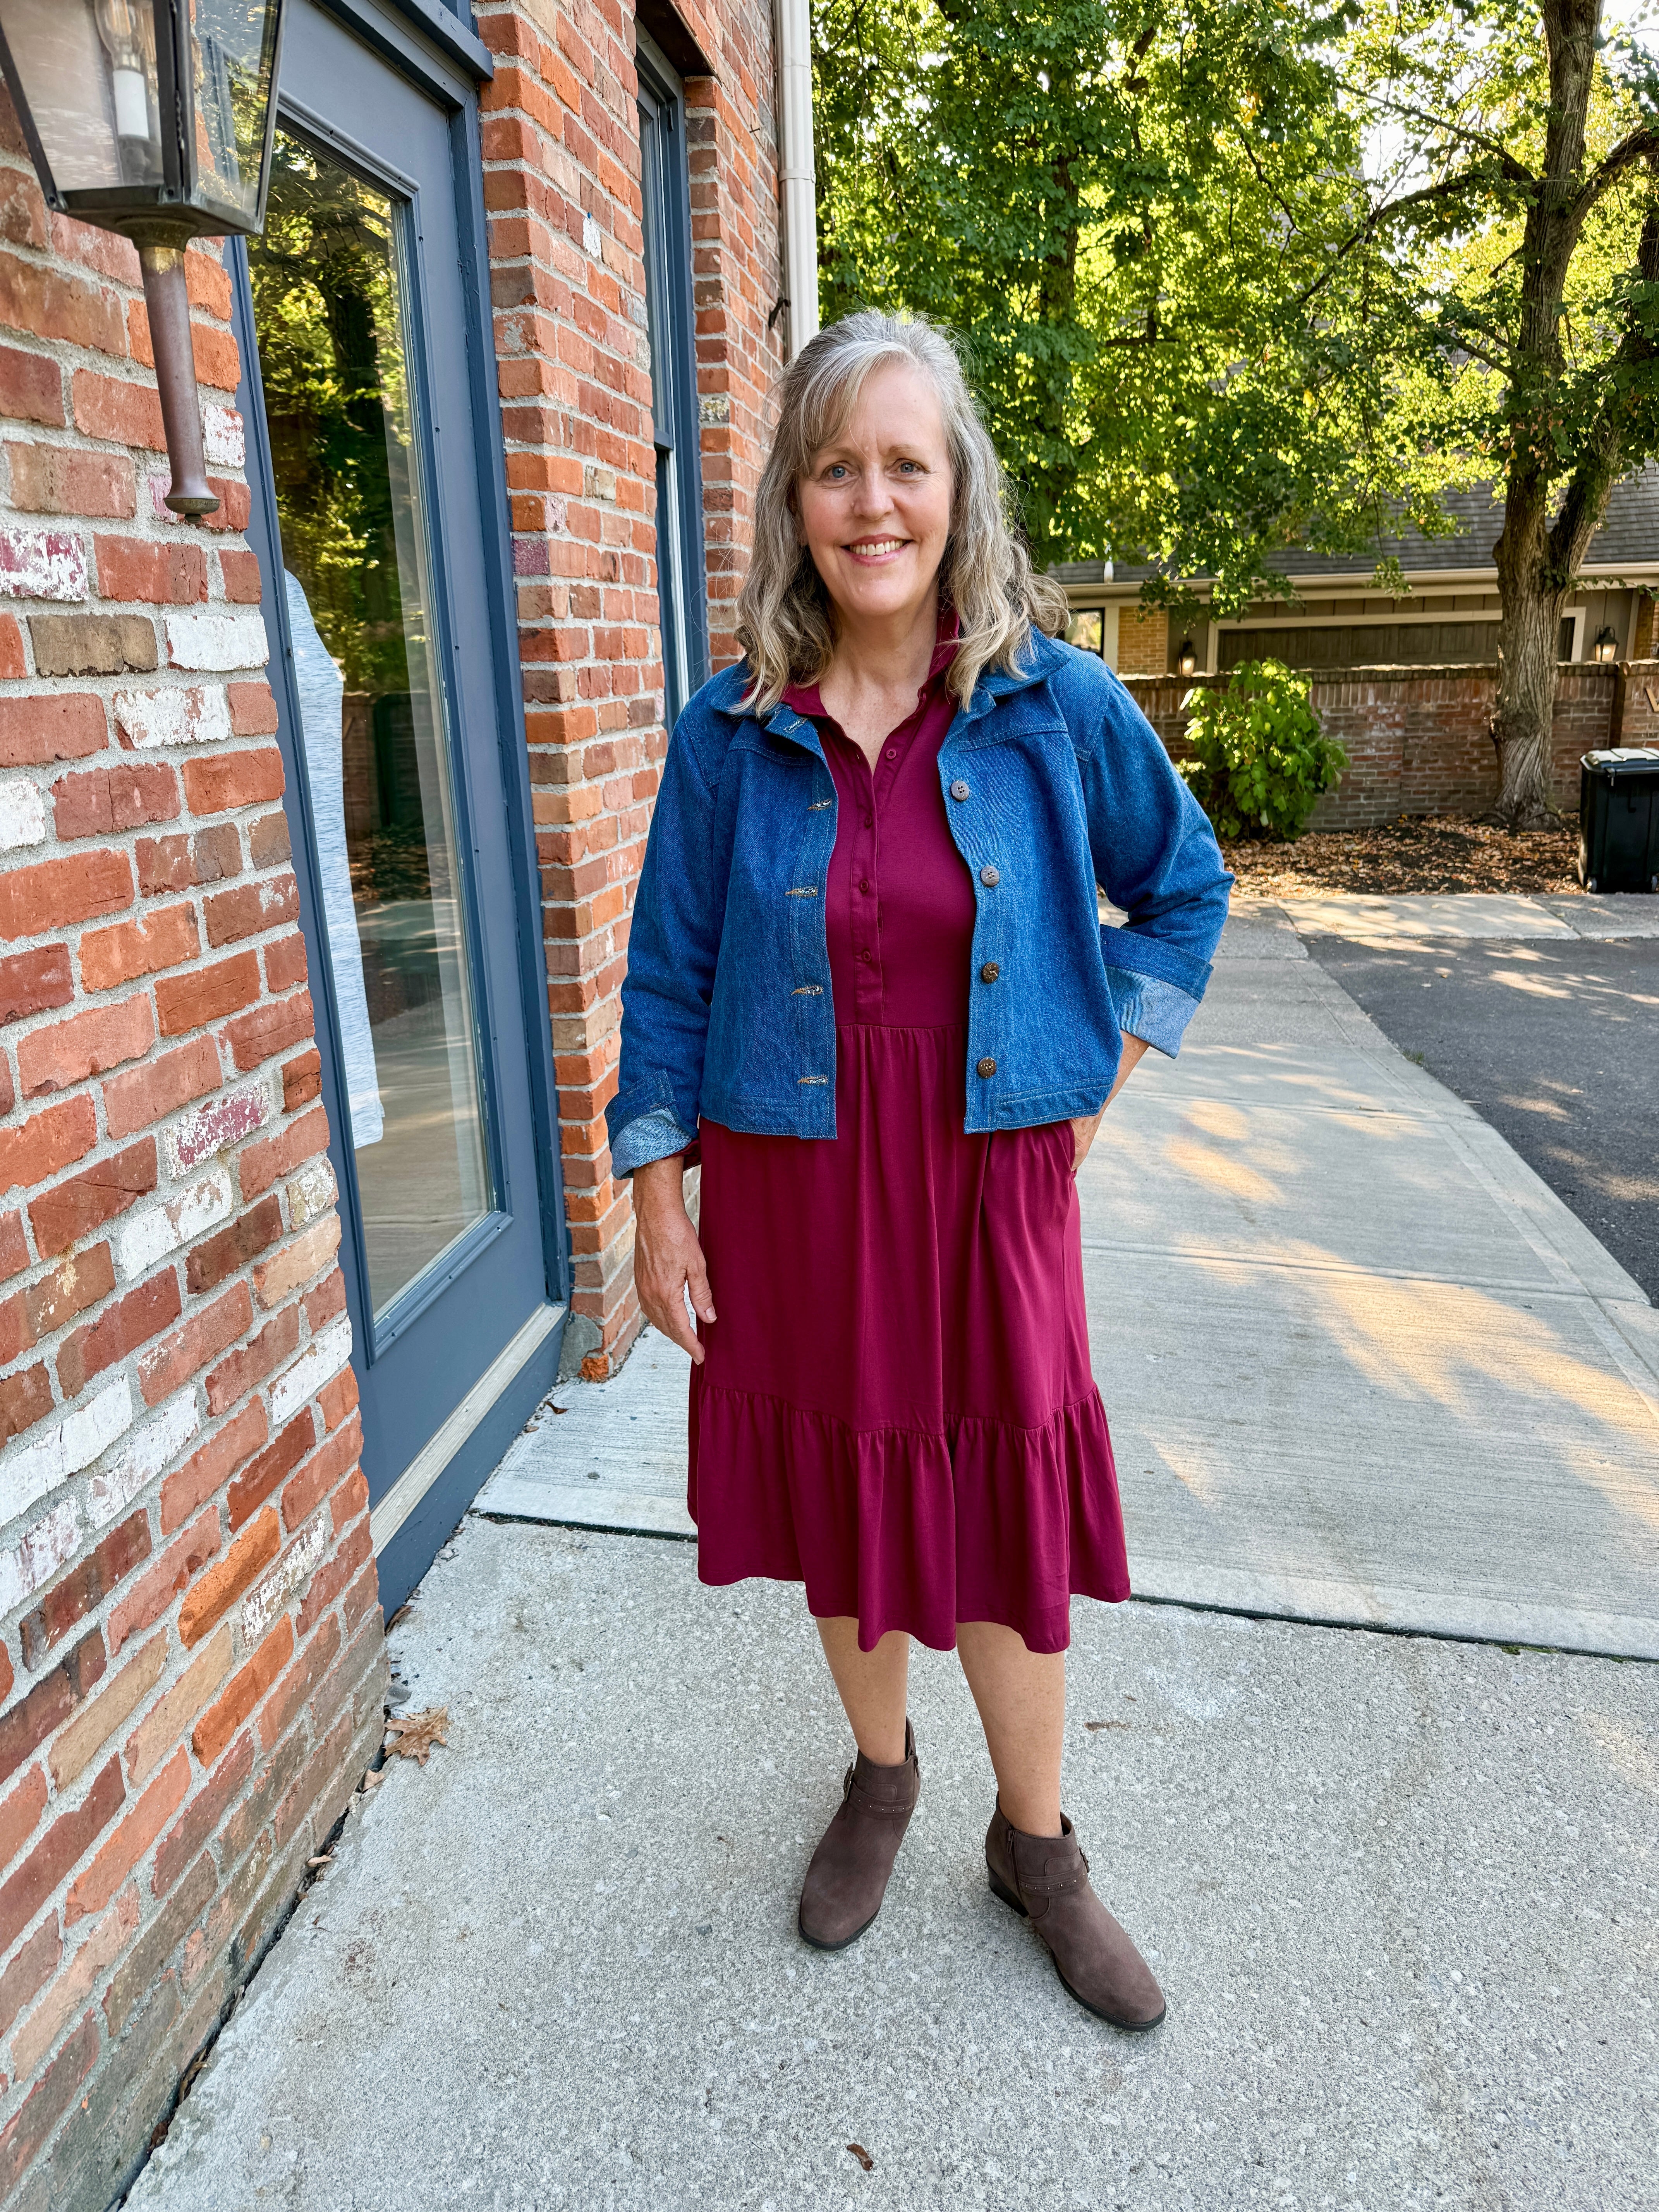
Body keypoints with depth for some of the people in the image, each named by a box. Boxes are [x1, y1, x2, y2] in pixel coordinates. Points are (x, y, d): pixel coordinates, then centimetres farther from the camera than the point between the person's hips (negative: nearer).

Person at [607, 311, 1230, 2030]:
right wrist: (658, 1204, -1)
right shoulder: (731, 731, -4)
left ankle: (1035, 1842, 37)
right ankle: (879, 1777, 45)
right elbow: (669, 978, 1)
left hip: (986, 1183, 0)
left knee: (1001, 1516, 11)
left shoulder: (1056, 704, -4)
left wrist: (1101, 1079, 2)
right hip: (790, 1191, 1)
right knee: (839, 1504, 16)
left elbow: (1183, 889, 10)